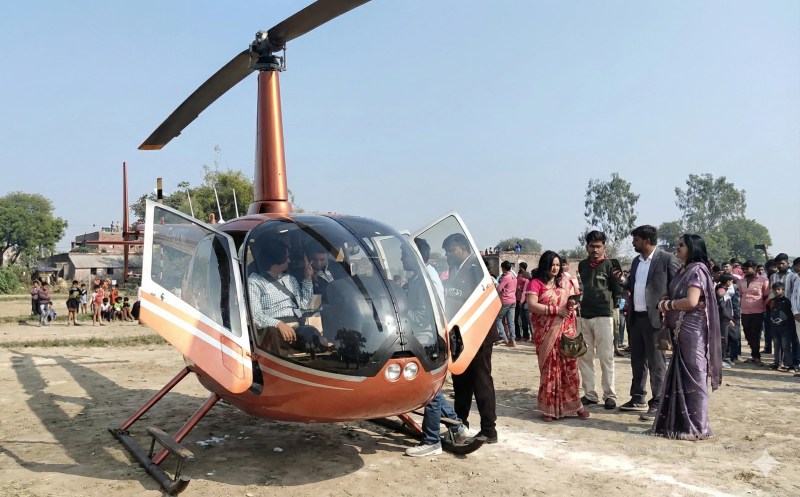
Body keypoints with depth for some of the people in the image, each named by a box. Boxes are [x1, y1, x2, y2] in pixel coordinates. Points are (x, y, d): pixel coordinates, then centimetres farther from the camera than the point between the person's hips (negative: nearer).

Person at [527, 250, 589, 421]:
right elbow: (532, 305, -14)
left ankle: (573, 404, 13)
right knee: (550, 368, 0)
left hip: (566, 330, 5)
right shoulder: (536, 283, -4)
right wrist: (555, 309, -17)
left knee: (569, 367, 4)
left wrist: (572, 304, -2)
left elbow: (572, 301, 23)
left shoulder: (564, 282, 15)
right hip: (547, 332, -4)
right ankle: (549, 408, 8)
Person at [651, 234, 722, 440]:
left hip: (692, 331, -9)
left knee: (693, 377, -2)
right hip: (680, 331, 9)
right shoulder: (685, 270, 15)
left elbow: (692, 301, -23)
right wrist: (667, 304, -1)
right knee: (681, 376, 11)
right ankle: (681, 422, 19)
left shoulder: (697, 270, -12)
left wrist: (667, 304, -10)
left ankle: (696, 426, 6)